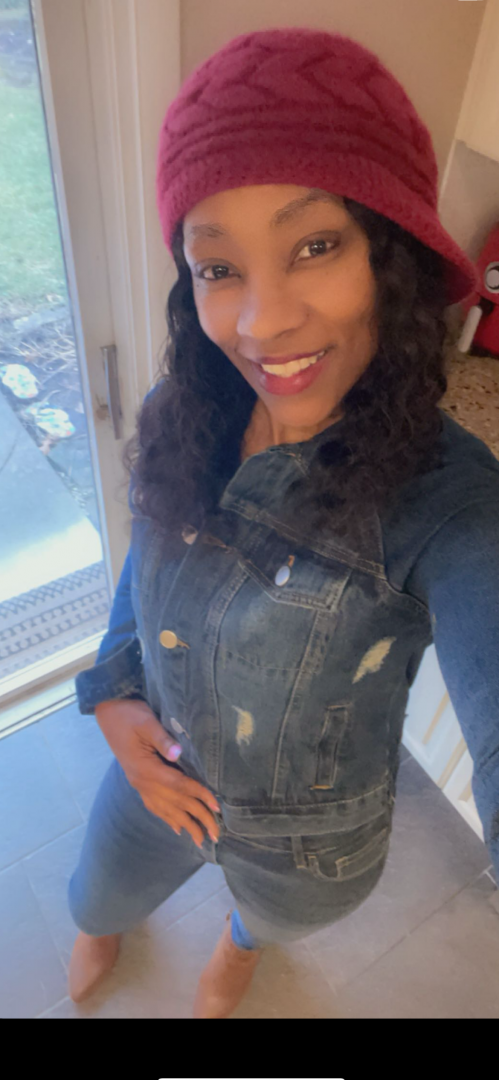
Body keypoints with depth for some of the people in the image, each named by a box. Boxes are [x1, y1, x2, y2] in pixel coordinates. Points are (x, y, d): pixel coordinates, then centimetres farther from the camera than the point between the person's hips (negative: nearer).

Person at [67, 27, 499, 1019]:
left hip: (309, 843, -2)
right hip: (157, 776, 3)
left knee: (271, 920, 35)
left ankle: (239, 947, 76)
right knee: (95, 905, 33)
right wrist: (114, 695, -12)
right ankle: (111, 929, 75)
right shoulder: (177, 422, -19)